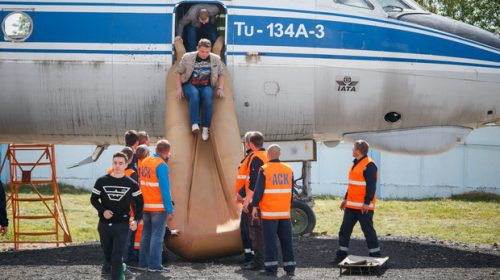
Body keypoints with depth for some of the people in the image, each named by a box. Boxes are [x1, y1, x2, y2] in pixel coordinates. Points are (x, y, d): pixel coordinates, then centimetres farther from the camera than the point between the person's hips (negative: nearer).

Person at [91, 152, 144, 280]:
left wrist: (136, 220, -6)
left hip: (122, 226, -2)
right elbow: (94, 199, 6)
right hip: (104, 224, 2)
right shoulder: (102, 181, -1)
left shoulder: (132, 184, -1)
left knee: (117, 256, -9)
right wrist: (103, 210, -11)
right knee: (107, 253, 15)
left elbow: (139, 203, 7)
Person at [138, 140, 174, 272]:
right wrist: (170, 210, -15)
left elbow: (141, 183, 10)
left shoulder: (145, 162, 7)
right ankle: (154, 265, -5)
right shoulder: (161, 165, -15)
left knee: (146, 234, 14)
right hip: (159, 207, -7)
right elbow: (165, 189, -17)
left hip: (145, 206, 7)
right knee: (157, 235, -3)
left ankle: (143, 263, 16)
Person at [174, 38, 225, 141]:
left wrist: (220, 88, -1)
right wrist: (178, 88, -6)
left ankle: (205, 128, -33)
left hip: (205, 86, 1)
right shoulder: (188, 58, -3)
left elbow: (221, 74, 13)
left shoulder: (215, 59, 3)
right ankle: (194, 124, -41)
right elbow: (178, 72, 4)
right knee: (194, 94, -37)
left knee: (207, 96, -34)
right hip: (189, 85, -1)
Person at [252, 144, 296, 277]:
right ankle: (290, 268, 11)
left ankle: (271, 268, -3)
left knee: (270, 240, 0)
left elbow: (258, 190, -9)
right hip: (285, 212, 4)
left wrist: (255, 206, -1)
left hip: (269, 212, -4)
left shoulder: (264, 170, -8)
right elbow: (291, 191, 14)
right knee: (286, 240, 10)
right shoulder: (288, 170, 7)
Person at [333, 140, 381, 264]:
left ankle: (375, 255, 4)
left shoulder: (369, 165, -14)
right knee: (344, 230, 9)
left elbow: (371, 186, -19)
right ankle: (341, 255, 15)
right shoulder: (355, 163, 16)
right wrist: (346, 198, 23)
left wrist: (367, 203, -23)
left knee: (368, 231, -4)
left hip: (363, 207, -9)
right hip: (351, 205, 9)